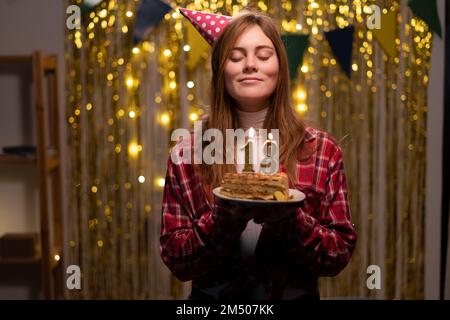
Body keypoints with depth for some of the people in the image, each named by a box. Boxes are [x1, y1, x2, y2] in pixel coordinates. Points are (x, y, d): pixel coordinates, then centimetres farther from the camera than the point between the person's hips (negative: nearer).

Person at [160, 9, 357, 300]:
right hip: (212, 293, 0)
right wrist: (226, 217, -24)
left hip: (296, 293, 1)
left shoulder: (322, 151, -6)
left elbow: (340, 255, -7)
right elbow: (176, 260, -8)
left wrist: (289, 218, -24)